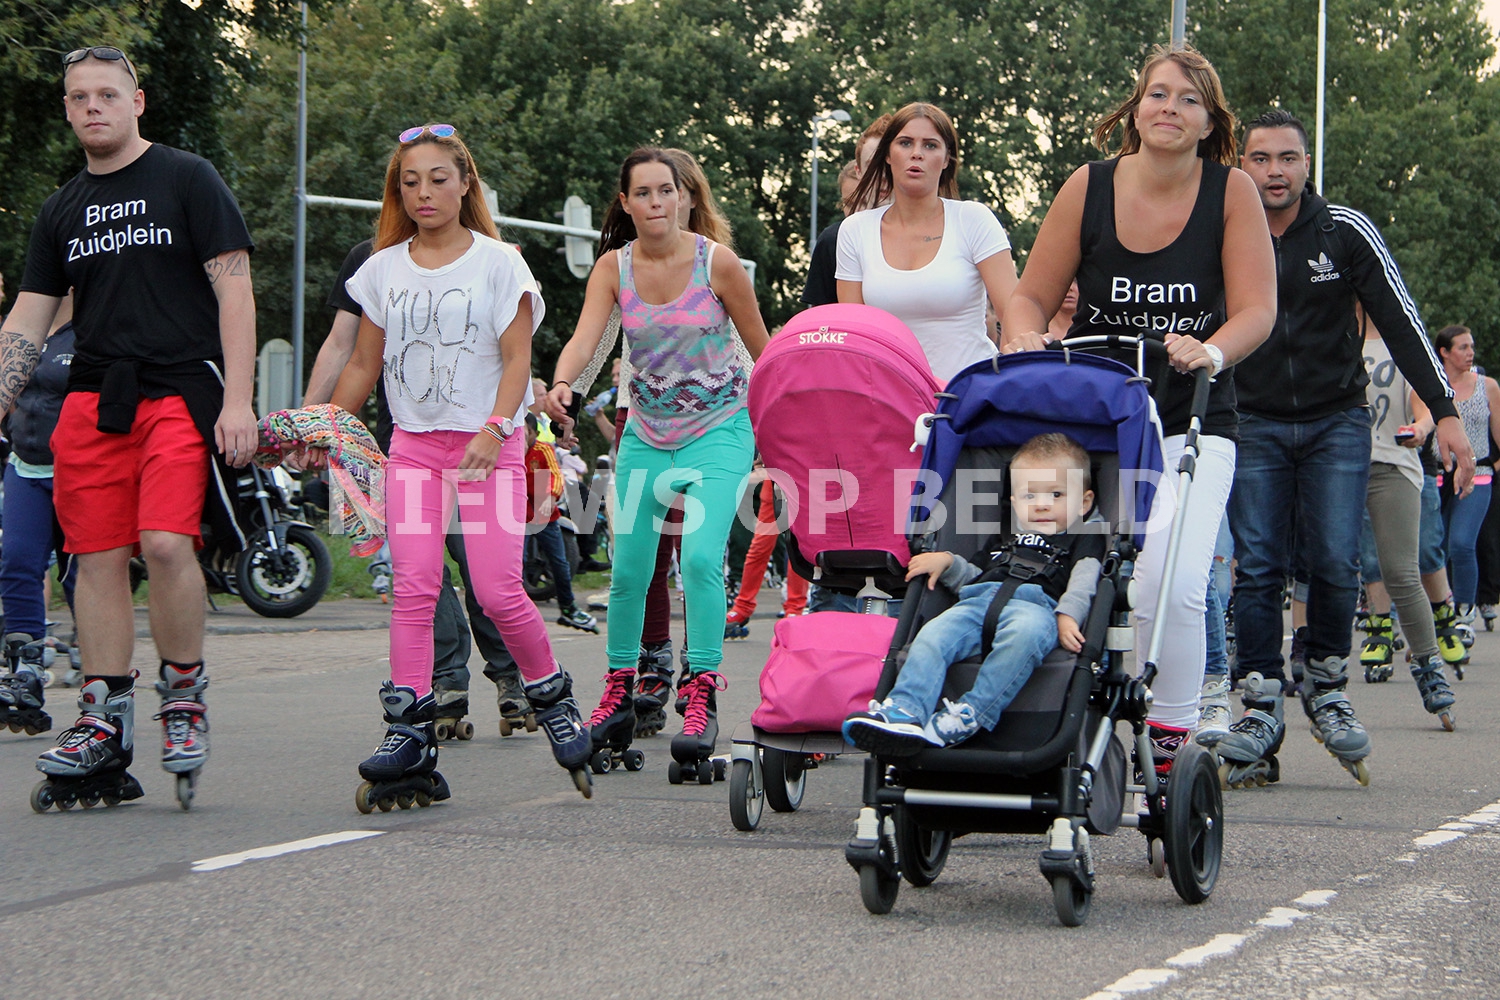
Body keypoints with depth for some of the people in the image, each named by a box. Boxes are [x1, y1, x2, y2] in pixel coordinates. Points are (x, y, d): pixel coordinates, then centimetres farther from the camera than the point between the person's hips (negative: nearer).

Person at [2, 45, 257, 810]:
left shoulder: (186, 179, 4)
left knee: (166, 542, -20)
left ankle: (183, 695, -1)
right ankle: (104, 732, 5)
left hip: (182, 393, -5)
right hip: (91, 401, 5)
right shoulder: (61, 211, 17)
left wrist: (238, 400, -10)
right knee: (99, 558, 0)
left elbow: (234, 289, -2)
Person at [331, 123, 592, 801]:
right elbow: (363, 365, 18)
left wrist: (492, 432, -18)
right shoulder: (384, 270, 11)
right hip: (413, 445, 3)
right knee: (413, 589, -9)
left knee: (499, 592, -9)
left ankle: (552, 699, 15)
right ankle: (409, 737, -11)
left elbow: (516, 359, -4)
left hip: (488, 445, -3)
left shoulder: (498, 262, 1)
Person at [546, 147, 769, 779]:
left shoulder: (715, 262, -12)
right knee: (627, 568, 5)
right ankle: (619, 692, 23)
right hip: (646, 433, 3)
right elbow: (586, 335, -20)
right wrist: (562, 383, -41)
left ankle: (701, 699, -13)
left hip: (719, 427, -3)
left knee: (700, 556, -21)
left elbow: (761, 347, -2)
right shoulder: (614, 267, -5)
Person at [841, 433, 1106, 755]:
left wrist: (1068, 616, -13)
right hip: (979, 603, 5)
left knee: (1026, 631, -42)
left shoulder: (1084, 539, 23)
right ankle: (904, 711, -43)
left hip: (1035, 605, -5)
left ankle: (970, 715, -47)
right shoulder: (1003, 542, 40)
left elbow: (1083, 583, 5)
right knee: (934, 634, -26)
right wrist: (948, 562, 25)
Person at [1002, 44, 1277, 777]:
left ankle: (1170, 747, -5)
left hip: (1191, 422, -1)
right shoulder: (1090, 187, 0)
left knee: (1170, 585, -19)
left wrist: (1210, 352, -26)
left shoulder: (1231, 192, -2)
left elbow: (1257, 310, -6)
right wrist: (1026, 337, -16)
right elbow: (1033, 294, 6)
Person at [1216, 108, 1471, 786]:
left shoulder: (1345, 232, -5)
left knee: (1335, 565, -9)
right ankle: (1260, 706, -2)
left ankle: (1326, 686, 12)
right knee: (1257, 568, -6)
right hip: (1253, 425, 1)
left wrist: (1446, 413, -11)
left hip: (1336, 421, -1)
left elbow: (1401, 322, -5)